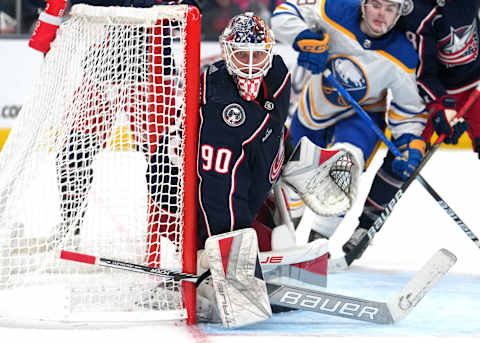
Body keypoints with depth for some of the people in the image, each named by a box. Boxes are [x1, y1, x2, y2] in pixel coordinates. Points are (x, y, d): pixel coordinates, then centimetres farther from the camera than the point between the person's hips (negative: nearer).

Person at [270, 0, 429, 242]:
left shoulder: (402, 58, -25)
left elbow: (408, 110, -14)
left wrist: (411, 147, -28)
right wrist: (307, 39, -33)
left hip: (363, 115, -3)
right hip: (316, 106, 3)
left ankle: (319, 238, -26)